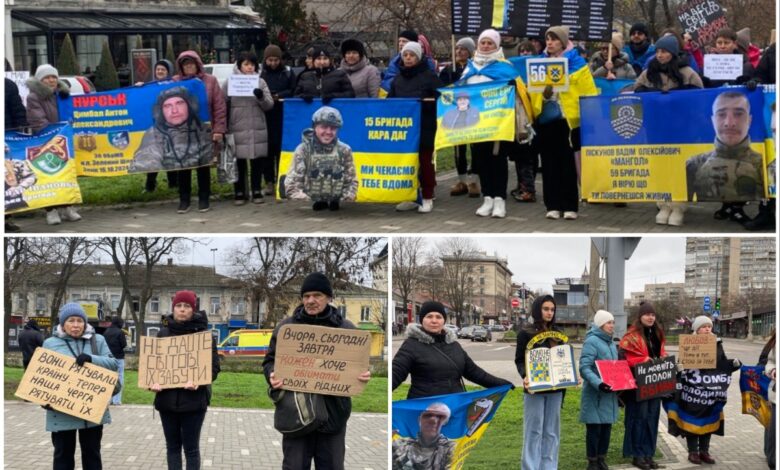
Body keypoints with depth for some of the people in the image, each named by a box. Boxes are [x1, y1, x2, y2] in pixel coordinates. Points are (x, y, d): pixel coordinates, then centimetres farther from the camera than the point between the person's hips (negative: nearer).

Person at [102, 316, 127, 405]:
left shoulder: (106, 332, 4)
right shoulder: (120, 332, -12)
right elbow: (124, 345, -11)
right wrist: (125, 339, 6)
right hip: (118, 358, -5)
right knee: (119, 379, 0)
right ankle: (117, 400, -5)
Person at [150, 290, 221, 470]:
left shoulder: (203, 333, -2)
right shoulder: (163, 333, 7)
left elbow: (214, 366, -5)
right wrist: (153, 381, -12)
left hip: (193, 399, -3)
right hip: (167, 398, 3)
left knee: (191, 448, 2)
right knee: (172, 446, 11)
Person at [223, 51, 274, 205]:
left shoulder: (261, 82, 8)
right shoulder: (230, 83, 1)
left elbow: (269, 105, 4)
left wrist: (261, 97, -17)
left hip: (258, 129, 2)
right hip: (237, 130, -2)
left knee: (257, 162, 7)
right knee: (239, 162, 3)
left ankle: (256, 191, 17)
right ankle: (239, 193, 12)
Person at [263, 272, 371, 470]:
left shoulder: (345, 328, 5)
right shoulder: (286, 326, 4)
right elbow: (270, 360, 8)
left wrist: (363, 376, -11)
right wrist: (272, 375, -14)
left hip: (333, 409, 1)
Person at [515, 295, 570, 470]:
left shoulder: (558, 333, 13)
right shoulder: (526, 333, -3)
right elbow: (519, 360, -6)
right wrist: (525, 376, -24)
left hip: (555, 389, 5)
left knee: (551, 432, 8)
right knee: (534, 431, -4)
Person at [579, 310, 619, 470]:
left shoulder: (611, 343, 15)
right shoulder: (591, 341, -13)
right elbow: (584, 368, -21)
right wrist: (598, 383, -34)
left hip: (609, 393, 8)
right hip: (595, 394, -8)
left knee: (606, 427, 11)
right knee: (594, 428, -3)